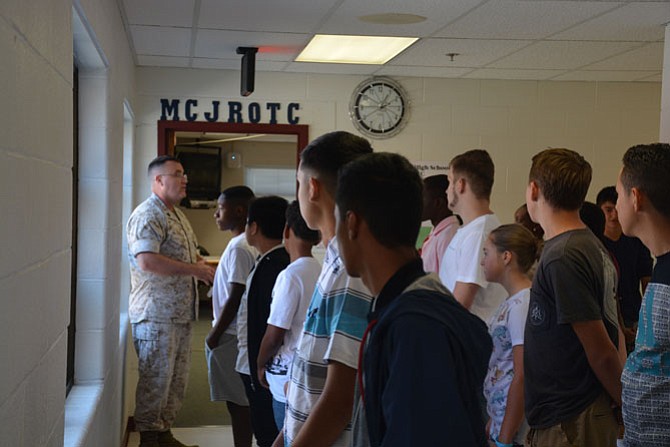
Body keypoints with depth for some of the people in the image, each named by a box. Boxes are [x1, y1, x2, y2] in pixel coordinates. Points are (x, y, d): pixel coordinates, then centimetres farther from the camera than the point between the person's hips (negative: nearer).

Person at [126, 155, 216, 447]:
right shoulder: (148, 215, -14)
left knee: (177, 379, 15)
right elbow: (147, 261, -27)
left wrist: (200, 265, 6)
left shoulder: (177, 215, 18)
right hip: (156, 313, -9)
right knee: (156, 379, -2)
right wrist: (194, 270, -23)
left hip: (180, 312, 9)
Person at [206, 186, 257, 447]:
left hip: (231, 337, -9)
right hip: (237, 334, 9)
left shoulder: (239, 248, -18)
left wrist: (215, 334, -14)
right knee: (240, 401, 14)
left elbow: (235, 299, -20)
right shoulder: (247, 244, 11)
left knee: (237, 402, -2)